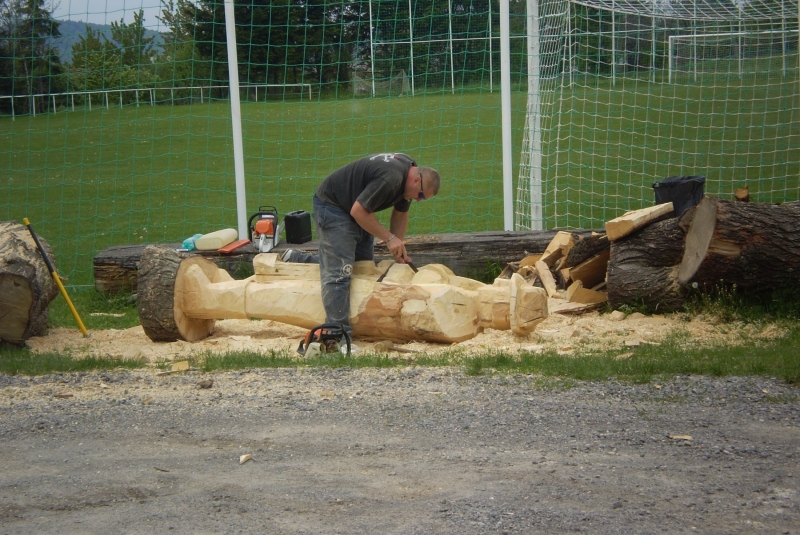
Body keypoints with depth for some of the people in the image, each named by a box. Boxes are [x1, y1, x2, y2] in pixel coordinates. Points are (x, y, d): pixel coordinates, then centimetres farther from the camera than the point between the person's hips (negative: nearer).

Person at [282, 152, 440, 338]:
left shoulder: (410, 169, 0)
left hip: (357, 212, 10)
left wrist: (399, 252, 3)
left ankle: (296, 260, 24)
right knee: (339, 273, -17)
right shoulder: (391, 178, -31)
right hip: (331, 206, -10)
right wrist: (390, 238, -21)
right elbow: (358, 211, -29)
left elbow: (400, 213, 10)